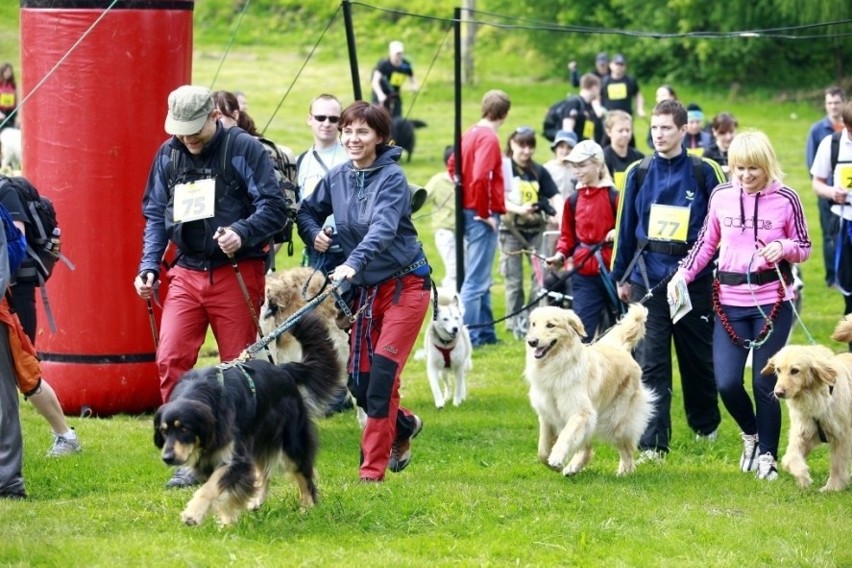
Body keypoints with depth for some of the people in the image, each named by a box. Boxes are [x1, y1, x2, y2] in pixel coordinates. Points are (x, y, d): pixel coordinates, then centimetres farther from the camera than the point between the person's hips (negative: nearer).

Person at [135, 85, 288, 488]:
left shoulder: (244, 149, -6)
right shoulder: (168, 155, 8)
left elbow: (274, 208, -8)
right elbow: (155, 214, 17)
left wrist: (242, 232, -26)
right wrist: (149, 265, 5)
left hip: (236, 275, -4)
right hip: (186, 274, 4)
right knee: (170, 360, -10)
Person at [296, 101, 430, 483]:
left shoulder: (391, 178, -15)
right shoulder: (337, 178, 3)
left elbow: (383, 228, -29)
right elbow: (308, 211, 18)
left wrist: (354, 263, -44)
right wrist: (313, 234, -4)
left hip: (404, 284, -6)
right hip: (365, 289, 6)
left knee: (383, 372, -14)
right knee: (359, 378, 3)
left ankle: (373, 467, -9)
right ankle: (403, 426, 33)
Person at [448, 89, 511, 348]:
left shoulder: (471, 133, 11)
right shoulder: (489, 138, -15)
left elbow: (453, 165, 21)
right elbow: (480, 177, -25)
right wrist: (485, 213, -16)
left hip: (470, 210, 9)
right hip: (483, 214, -9)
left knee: (481, 277, 16)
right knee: (477, 278, -7)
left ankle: (486, 332, 23)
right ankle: (469, 335, -8)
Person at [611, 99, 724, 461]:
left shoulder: (704, 173, -2)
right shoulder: (639, 173, 4)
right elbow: (626, 226, 10)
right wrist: (622, 277, 11)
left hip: (694, 279, -1)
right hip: (648, 279, 1)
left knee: (698, 356, 12)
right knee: (650, 364, -4)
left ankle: (706, 424, 34)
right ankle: (653, 443, -4)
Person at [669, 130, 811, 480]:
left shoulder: (785, 199, -5)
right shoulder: (722, 196, 2)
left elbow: (804, 249, 4)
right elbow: (707, 243, 14)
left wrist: (783, 248, -18)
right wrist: (682, 275, 2)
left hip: (772, 300, -2)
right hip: (730, 300, 2)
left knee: (765, 383, -1)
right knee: (727, 383, -5)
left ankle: (767, 454, 17)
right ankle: (751, 434, 26)